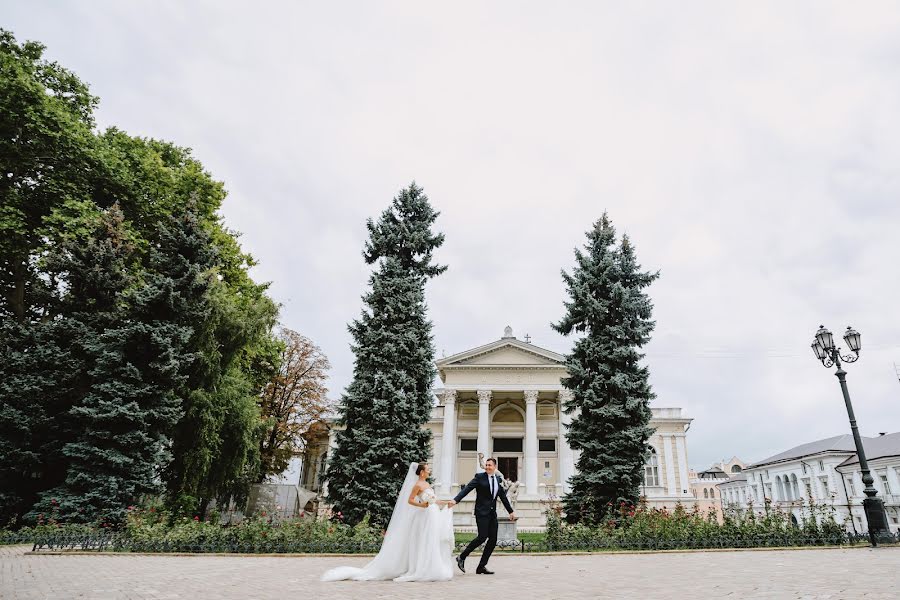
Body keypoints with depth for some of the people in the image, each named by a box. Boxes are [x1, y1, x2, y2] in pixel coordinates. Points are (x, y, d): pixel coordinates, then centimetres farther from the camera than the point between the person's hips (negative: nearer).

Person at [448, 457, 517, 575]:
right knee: (482, 537, -15)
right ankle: (461, 557, 3)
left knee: (493, 539, 2)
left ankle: (481, 567, 12)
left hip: (492, 513, 6)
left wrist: (511, 511, 23)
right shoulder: (479, 477, -4)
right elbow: (467, 489, -13)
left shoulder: (498, 479, 12)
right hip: (482, 512, -6)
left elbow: (503, 496, 21)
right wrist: (455, 500, -26)